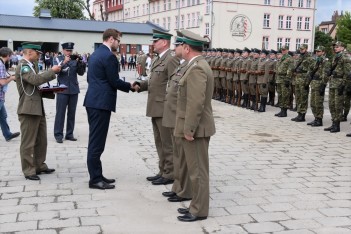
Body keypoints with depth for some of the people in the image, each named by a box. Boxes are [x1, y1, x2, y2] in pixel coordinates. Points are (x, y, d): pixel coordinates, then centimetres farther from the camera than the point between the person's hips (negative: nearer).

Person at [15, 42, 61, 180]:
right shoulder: (22, 66, -12)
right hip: (28, 110, -10)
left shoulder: (32, 65, 18)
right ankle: (28, 170, 7)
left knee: (41, 141, 15)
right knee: (28, 143, -1)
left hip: (38, 109, 10)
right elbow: (36, 79, -27)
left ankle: (39, 166, 27)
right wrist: (52, 71, -16)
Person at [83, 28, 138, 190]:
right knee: (97, 142, -5)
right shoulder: (109, 56, -14)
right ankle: (95, 179, 1)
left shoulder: (95, 54, 16)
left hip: (93, 101, 10)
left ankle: (96, 175, 21)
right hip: (101, 103, -10)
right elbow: (114, 81, -15)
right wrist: (130, 86, 2)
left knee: (95, 141, 13)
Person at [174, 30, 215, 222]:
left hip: (195, 129, -10)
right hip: (194, 127, 10)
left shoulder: (196, 69, -19)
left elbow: (196, 103, -25)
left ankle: (199, 210, 10)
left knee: (197, 170, -1)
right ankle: (197, 205, 27)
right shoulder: (199, 65, 14)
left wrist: (188, 130, -22)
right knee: (195, 168, 16)